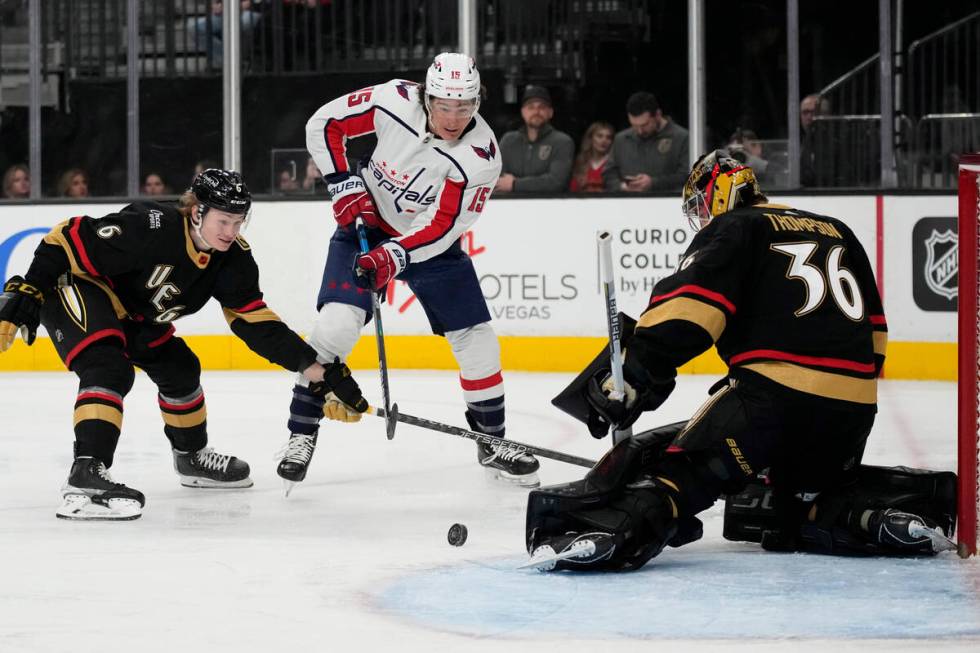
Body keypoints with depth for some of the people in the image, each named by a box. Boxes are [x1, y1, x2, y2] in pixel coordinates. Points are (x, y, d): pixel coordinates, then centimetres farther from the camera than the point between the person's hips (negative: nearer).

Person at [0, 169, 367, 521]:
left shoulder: (233, 259, -8)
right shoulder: (151, 227, -32)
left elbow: (255, 322, -6)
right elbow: (70, 240, -29)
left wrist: (320, 372, -12)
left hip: (129, 312, 9)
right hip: (74, 289, -9)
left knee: (179, 369, 17)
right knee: (109, 370, -30)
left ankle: (193, 457, 41)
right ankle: (85, 478, -41)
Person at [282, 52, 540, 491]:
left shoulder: (481, 156, -25)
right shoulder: (394, 102, -24)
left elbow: (442, 227, -25)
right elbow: (323, 123, -11)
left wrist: (394, 256, -37)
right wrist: (344, 184, -18)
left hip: (428, 242, 1)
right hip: (366, 223, -1)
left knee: (476, 340, -2)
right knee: (336, 322, -20)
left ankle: (492, 443, 18)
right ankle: (301, 435, -8)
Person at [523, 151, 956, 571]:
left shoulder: (733, 229, 8)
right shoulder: (838, 233, 27)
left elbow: (689, 302, -9)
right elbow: (873, 329, 28)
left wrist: (636, 371, -12)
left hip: (777, 389, -6)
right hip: (854, 407, 6)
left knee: (681, 471, -11)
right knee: (805, 503, 26)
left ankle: (624, 526, -38)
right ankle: (868, 522, 1)